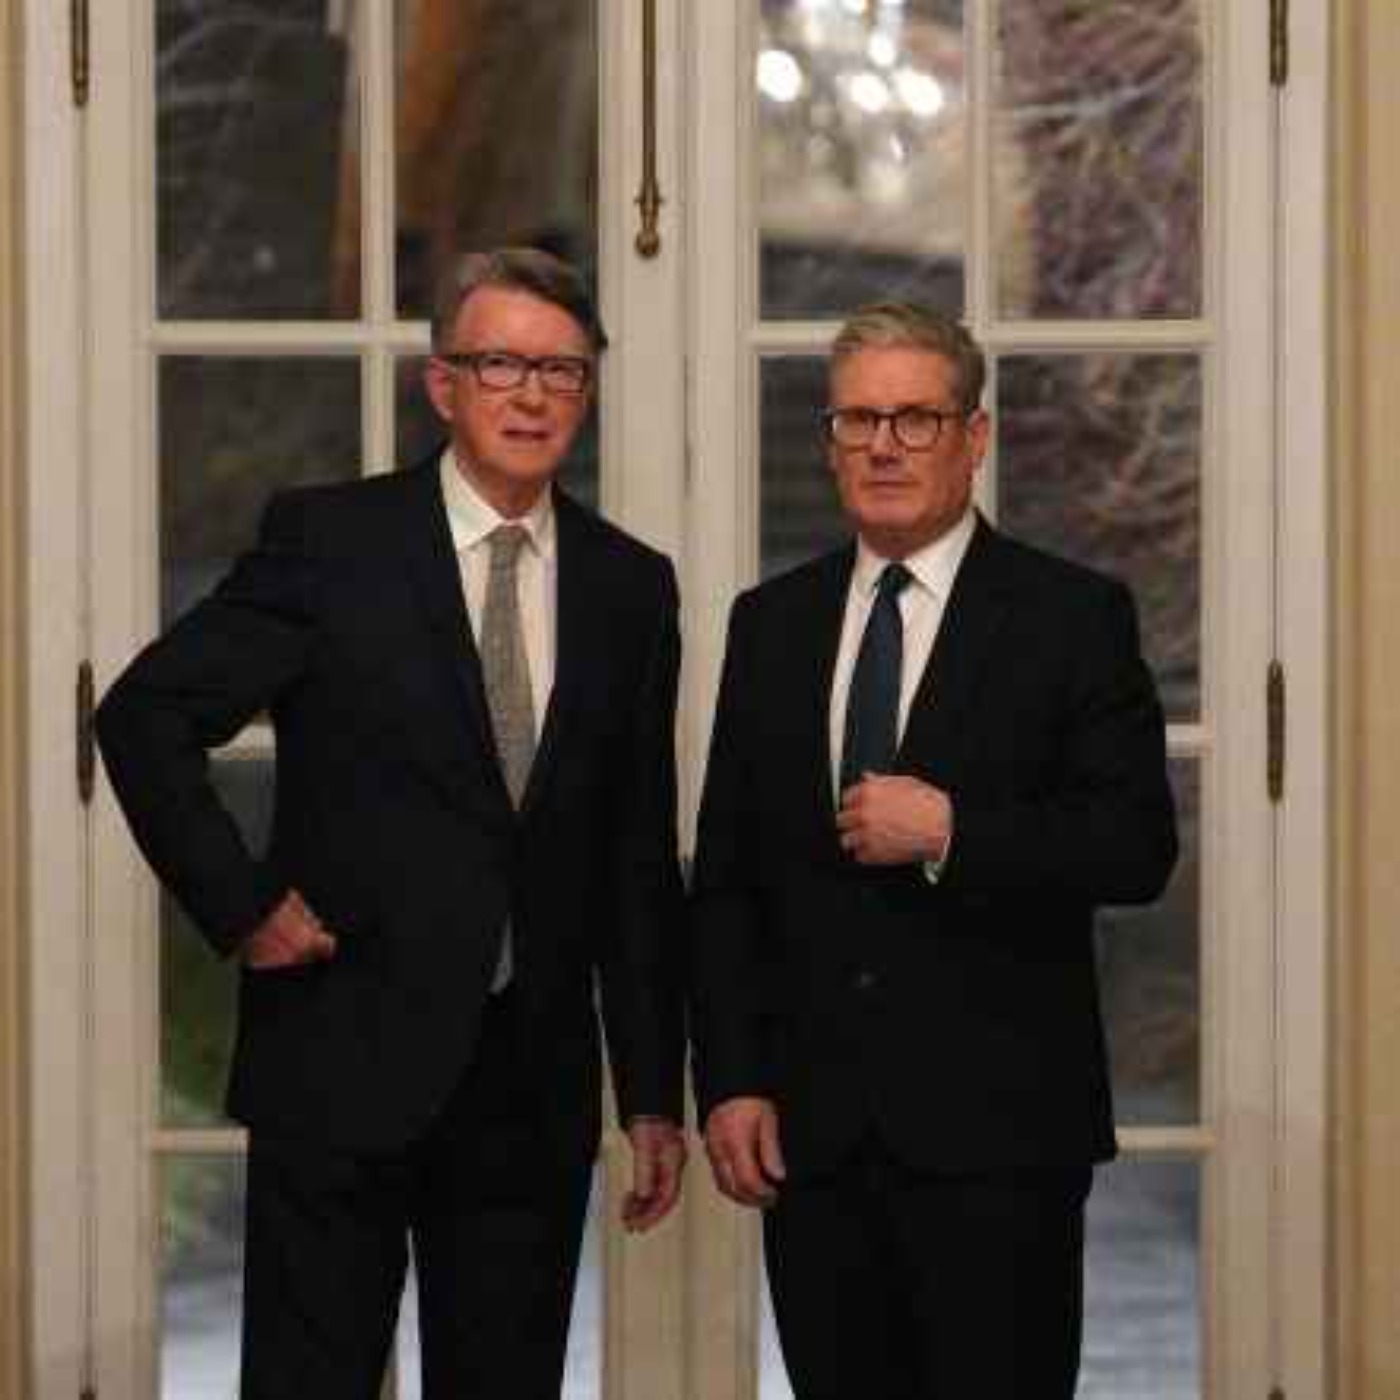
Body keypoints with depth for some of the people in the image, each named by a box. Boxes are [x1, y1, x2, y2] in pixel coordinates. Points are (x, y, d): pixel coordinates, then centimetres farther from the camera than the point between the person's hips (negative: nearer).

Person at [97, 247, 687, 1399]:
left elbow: (640, 861, 10)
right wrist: (238, 905, -7)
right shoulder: (330, 541, -3)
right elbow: (145, 716, 0)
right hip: (345, 1056, -3)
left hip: (535, 1084, 3)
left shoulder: (632, 587, 8)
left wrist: (654, 1092, 9)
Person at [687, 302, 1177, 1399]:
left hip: (998, 1127, -3)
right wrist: (730, 1082, 3)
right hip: (812, 1129, 4)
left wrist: (952, 833, -17)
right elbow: (724, 877, 11)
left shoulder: (1072, 617, 0)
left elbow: (1139, 845, -7)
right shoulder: (772, 623, 12)